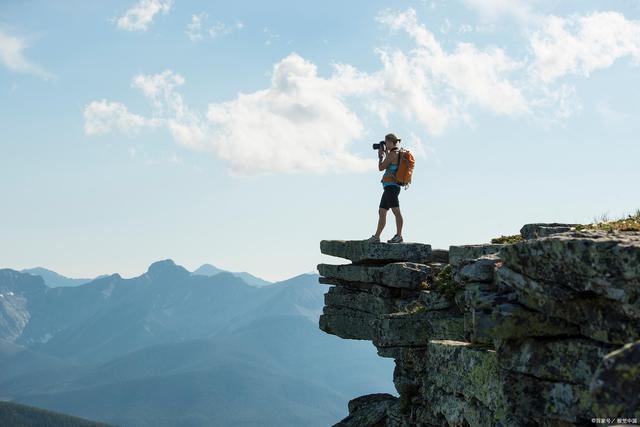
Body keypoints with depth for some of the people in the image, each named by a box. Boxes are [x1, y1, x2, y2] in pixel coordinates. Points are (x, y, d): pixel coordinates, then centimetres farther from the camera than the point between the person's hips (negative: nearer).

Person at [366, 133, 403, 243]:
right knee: (381, 212, 12)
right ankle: (376, 236, 16)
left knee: (396, 211, -12)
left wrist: (380, 155, 7)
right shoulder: (397, 154, 17)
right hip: (389, 187, 11)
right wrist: (385, 153, 26)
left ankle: (399, 235, -14)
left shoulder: (392, 154, -11)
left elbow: (381, 168, -7)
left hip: (391, 186, -11)